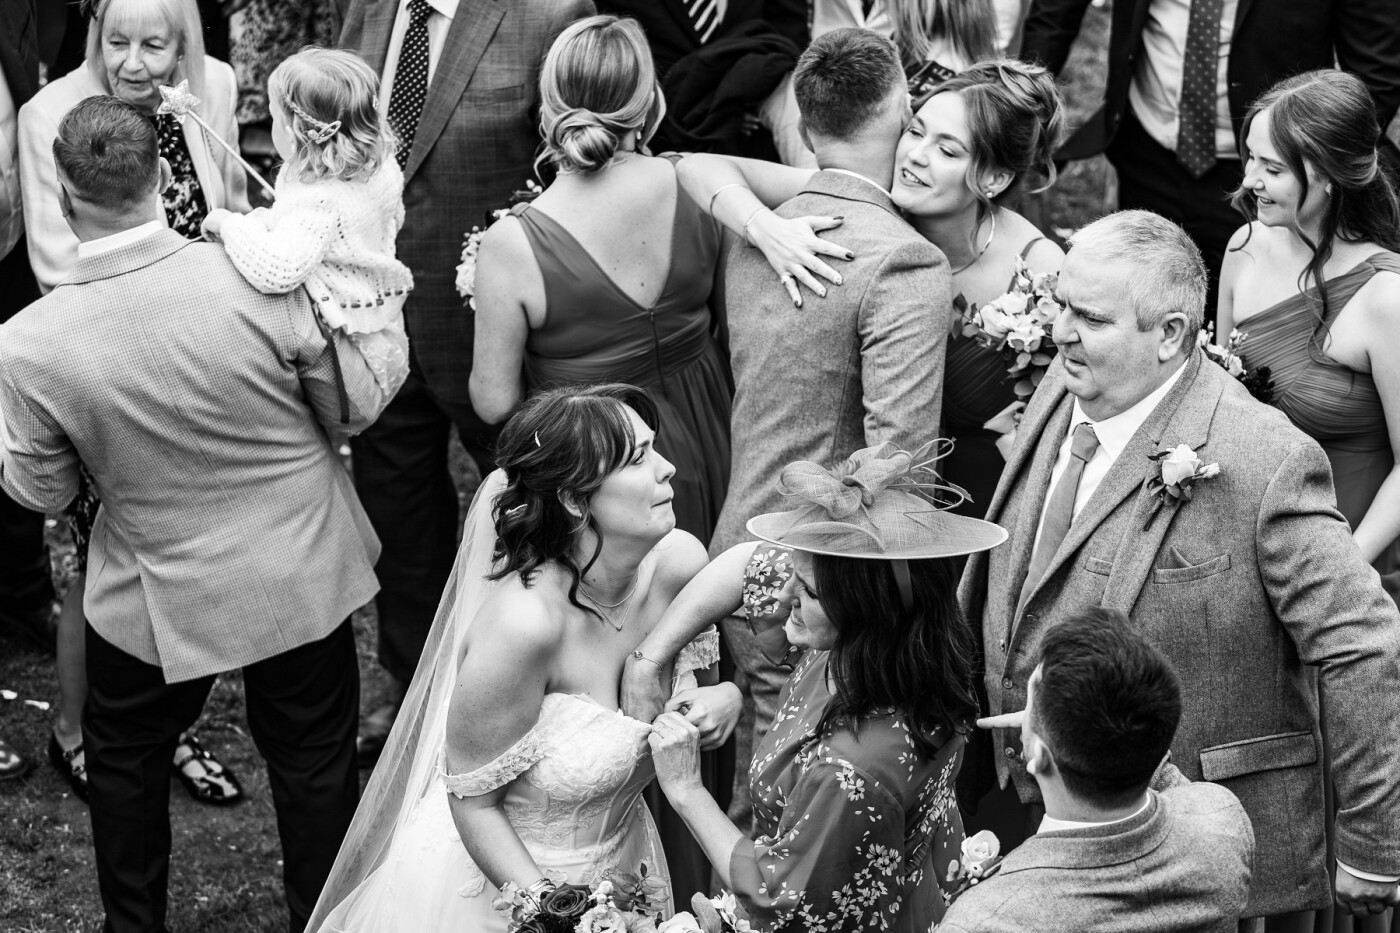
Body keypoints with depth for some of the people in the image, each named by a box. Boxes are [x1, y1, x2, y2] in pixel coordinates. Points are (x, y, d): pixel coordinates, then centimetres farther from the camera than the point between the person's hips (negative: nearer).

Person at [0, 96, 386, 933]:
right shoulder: (262, 276, -25)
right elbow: (356, 409, -11)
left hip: (163, 598, 0)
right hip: (303, 579, 0)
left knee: (125, 757, 27)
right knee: (315, 759, 21)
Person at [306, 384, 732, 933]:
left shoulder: (679, 564, -16)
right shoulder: (524, 623, -32)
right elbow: (473, 804, -21)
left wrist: (727, 698, -16)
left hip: (622, 860, 6)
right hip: (490, 881, -6)